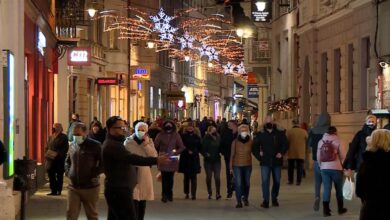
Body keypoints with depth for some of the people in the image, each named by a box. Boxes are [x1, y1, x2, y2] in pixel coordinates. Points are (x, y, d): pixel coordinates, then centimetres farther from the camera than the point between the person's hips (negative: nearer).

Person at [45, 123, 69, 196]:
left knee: (59, 176, 2)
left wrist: (58, 155, -19)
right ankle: (53, 190, 10)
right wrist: (46, 154, 2)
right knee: (51, 176, 4)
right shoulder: (51, 137, 15)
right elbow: (47, 147, 20)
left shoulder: (63, 137, -3)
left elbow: (65, 149, -10)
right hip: (50, 160, 6)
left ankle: (59, 190, 7)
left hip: (59, 160, -6)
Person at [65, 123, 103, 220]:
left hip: (90, 187, -4)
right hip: (73, 186, 5)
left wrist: (93, 174, -14)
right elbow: (67, 161, 26)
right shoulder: (72, 145, 10)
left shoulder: (95, 145, -8)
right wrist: (68, 172, 9)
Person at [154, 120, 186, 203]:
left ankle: (169, 194, 19)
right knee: (164, 178, -7)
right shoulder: (160, 135, -2)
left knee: (170, 178, 7)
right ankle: (164, 195, -2)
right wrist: (159, 153, -18)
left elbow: (182, 147, 1)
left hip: (172, 160, 2)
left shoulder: (176, 135, 1)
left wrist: (175, 152, -13)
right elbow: (155, 145, -6)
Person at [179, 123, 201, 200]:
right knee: (186, 177, 9)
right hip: (185, 159, 0)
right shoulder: (183, 136, 2)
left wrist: (194, 152, -8)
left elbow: (199, 147, 7)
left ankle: (193, 194, -9)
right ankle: (187, 193, 18)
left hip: (194, 159, 0)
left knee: (193, 177, -6)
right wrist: (187, 151, -14)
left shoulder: (197, 137, 5)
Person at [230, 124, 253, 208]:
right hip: (237, 165, -2)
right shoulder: (235, 142, -3)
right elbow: (232, 154, 1)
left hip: (247, 165, 2)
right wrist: (231, 166, 1)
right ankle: (239, 202, -2)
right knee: (238, 184, -7)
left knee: (247, 183, 12)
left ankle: (245, 198, 36)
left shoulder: (250, 141, -1)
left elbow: (253, 151, 10)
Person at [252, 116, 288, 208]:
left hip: (277, 161, 2)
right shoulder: (260, 134, -1)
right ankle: (265, 200, -8)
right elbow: (254, 147, 4)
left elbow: (285, 144, 5)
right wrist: (259, 156, -4)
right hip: (265, 162, -2)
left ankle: (274, 199, 26)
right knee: (265, 181, -10)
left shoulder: (280, 133, 0)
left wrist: (281, 153, -9)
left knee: (277, 181, 10)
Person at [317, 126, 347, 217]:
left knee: (326, 189, 3)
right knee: (339, 189, 12)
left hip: (324, 168, 3)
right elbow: (343, 156, -6)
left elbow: (318, 156, 8)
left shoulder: (321, 141, 6)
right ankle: (340, 209, 21)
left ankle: (326, 210, -4)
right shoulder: (338, 141, -6)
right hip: (336, 168, -3)